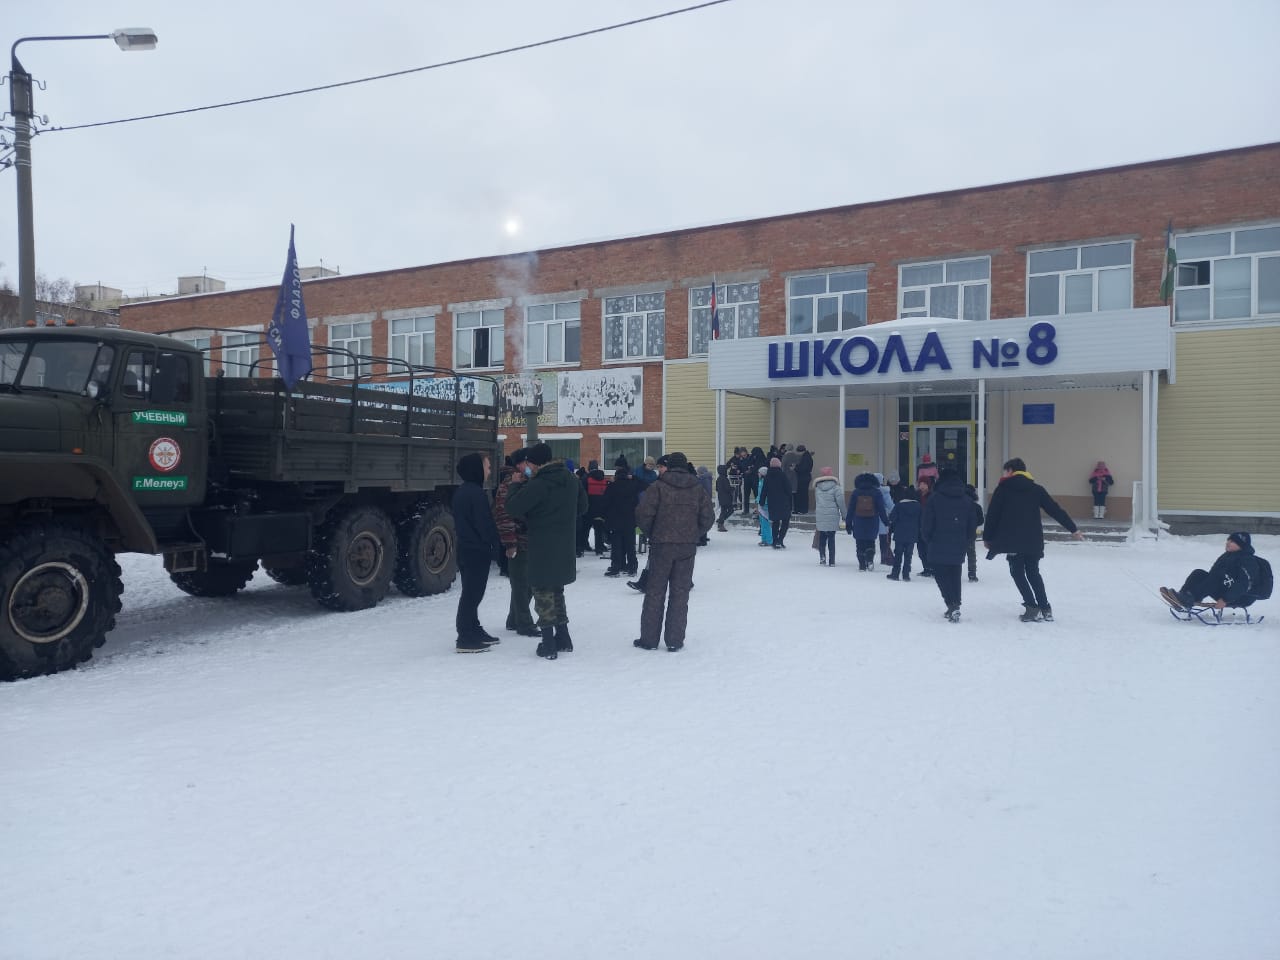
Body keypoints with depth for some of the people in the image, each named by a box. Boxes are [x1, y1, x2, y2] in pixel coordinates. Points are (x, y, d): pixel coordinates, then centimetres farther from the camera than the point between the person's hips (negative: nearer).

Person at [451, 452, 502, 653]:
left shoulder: (460, 491, 12)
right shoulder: (477, 493, -18)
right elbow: (485, 524, -19)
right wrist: (496, 546, -10)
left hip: (465, 549, 10)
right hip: (477, 551, -10)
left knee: (471, 593, 16)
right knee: (472, 594, -7)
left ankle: (474, 632, 25)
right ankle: (466, 639, -5)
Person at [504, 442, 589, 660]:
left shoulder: (538, 484, -19)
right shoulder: (571, 480, 5)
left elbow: (512, 507, -19)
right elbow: (582, 506, 16)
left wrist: (519, 486, -3)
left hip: (543, 548, -7)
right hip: (565, 547, 7)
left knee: (543, 593, 3)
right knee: (557, 589, 21)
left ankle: (548, 645, 5)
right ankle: (563, 638, 25)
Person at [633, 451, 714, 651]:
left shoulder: (658, 487, -6)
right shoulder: (697, 489, 3)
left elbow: (643, 513, -13)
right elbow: (708, 517, 0)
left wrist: (651, 534, 4)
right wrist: (695, 535, 13)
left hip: (661, 545, -2)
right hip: (688, 547, 2)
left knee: (655, 592, 7)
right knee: (680, 593, 8)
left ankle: (649, 639, 11)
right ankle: (675, 641, 8)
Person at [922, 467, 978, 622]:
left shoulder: (935, 498, -8)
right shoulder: (966, 500, 6)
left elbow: (927, 523, -8)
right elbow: (973, 524, 8)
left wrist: (929, 539, 8)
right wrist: (966, 543, 16)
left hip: (939, 547, -4)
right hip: (958, 548, 4)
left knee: (941, 576, 0)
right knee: (955, 576, 15)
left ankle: (952, 604, -16)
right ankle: (955, 606, 17)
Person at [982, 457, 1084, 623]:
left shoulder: (1003, 488, 1)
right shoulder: (1036, 489, 11)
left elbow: (992, 514, -1)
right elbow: (1056, 510, 10)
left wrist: (987, 537, 7)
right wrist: (1073, 529, 17)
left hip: (1013, 541, -4)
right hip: (1034, 540, 4)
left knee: (1017, 573, 6)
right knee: (1033, 572, 18)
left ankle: (1032, 607, -5)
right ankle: (1045, 609, 15)